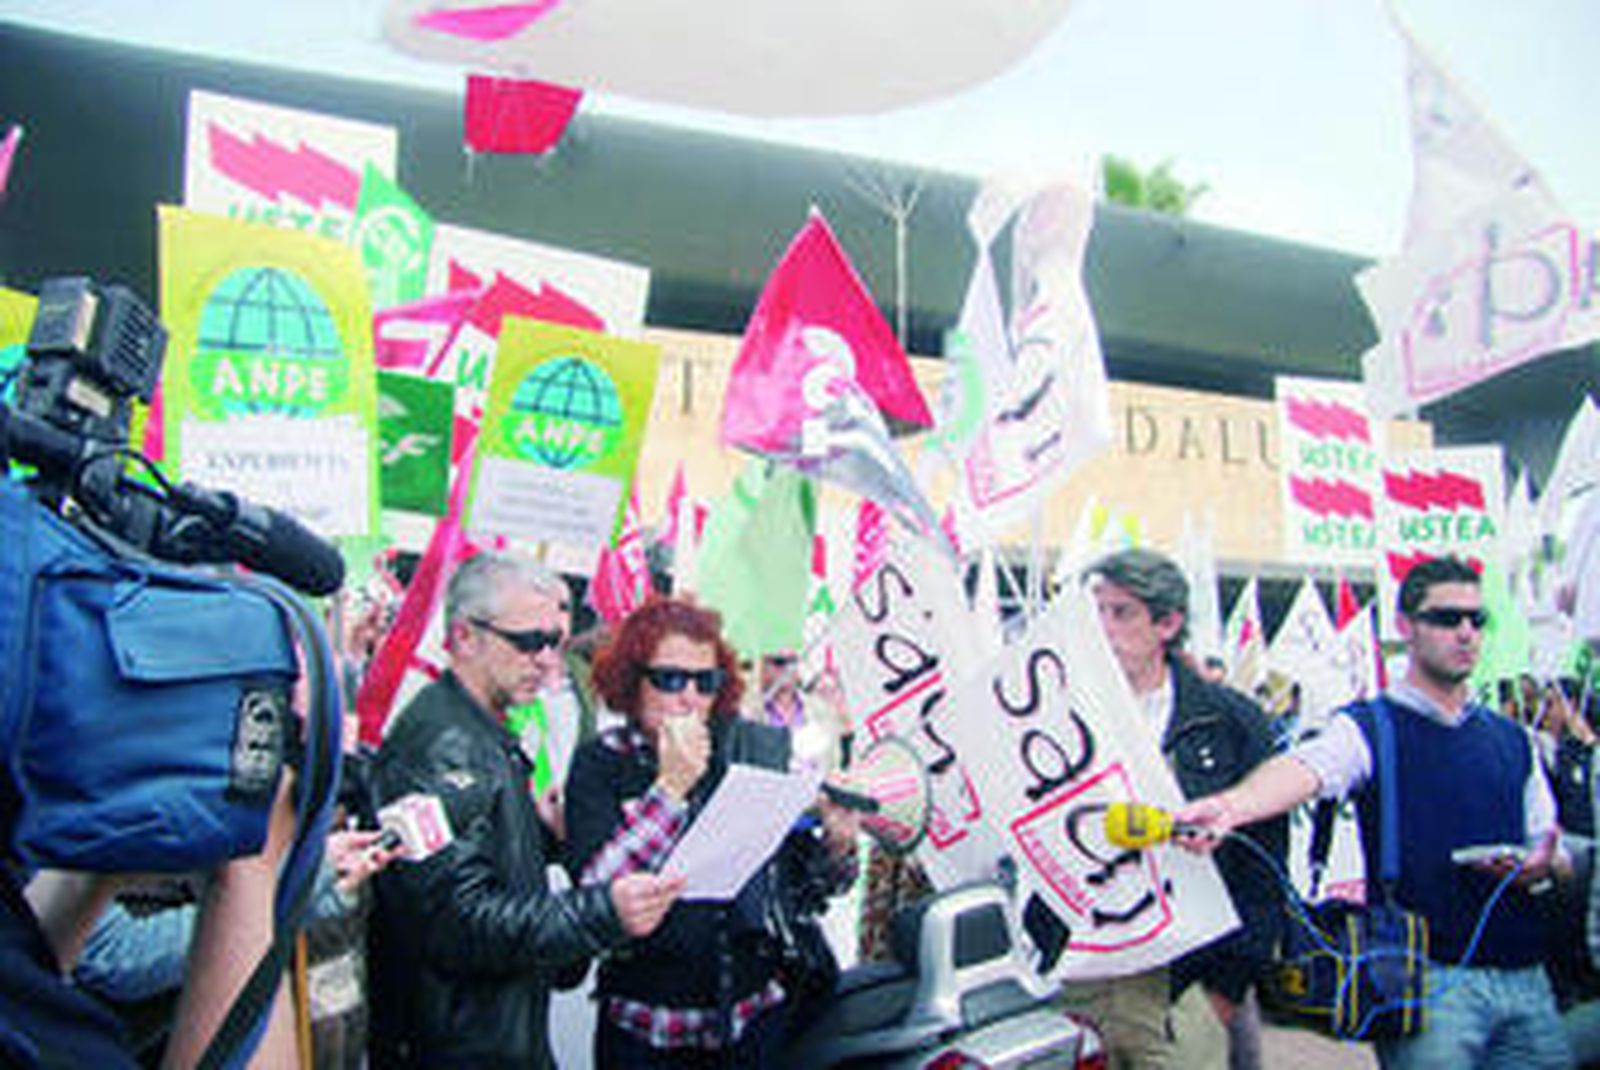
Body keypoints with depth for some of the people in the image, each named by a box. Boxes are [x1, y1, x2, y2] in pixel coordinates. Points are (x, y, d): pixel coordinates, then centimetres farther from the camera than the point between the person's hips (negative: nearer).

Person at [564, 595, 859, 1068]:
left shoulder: (761, 748, -3)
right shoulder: (599, 763, -6)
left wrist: (839, 844, -16)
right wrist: (670, 785, -21)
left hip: (757, 1015, 2)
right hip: (644, 1028, -1)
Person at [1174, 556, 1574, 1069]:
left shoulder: (1513, 739, 14)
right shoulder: (1369, 727, -3)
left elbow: (1552, 851, 20)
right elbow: (1306, 767, -24)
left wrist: (1545, 865, -6)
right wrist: (1231, 805, -45)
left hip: (1527, 980, 5)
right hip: (1426, 974, -5)